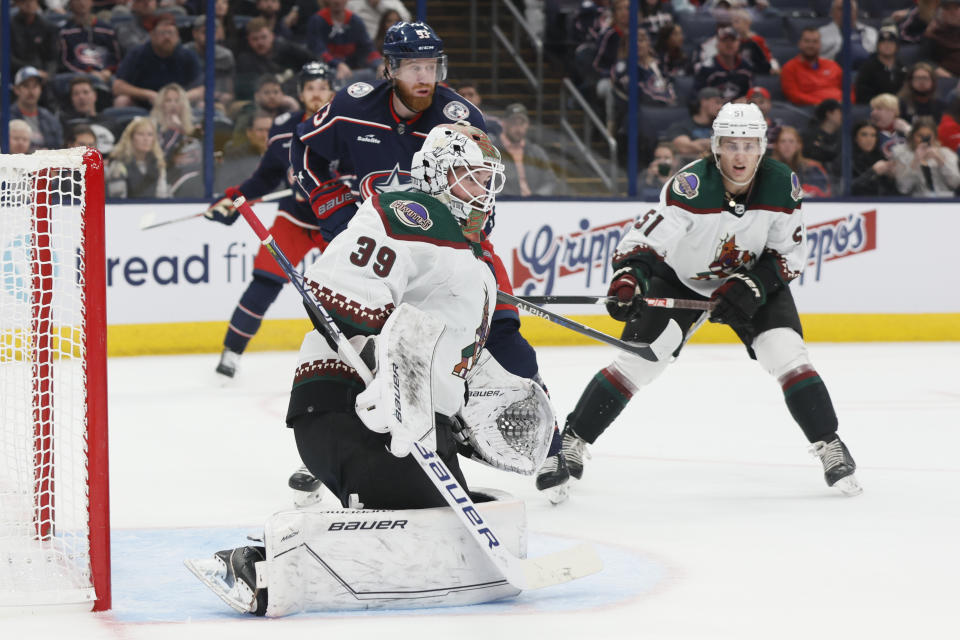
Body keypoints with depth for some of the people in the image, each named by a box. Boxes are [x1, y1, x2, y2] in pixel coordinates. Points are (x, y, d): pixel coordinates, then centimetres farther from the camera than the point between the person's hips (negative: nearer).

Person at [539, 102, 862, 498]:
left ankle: (831, 449, -5)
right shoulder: (691, 187, -31)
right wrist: (627, 279, -55)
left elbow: (791, 254, -10)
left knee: (787, 354, -17)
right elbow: (645, 241, -36)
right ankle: (572, 442, 5)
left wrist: (753, 286, -25)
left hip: (753, 278, 2)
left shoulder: (782, 186, -20)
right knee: (638, 361, -8)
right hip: (680, 279, -2)